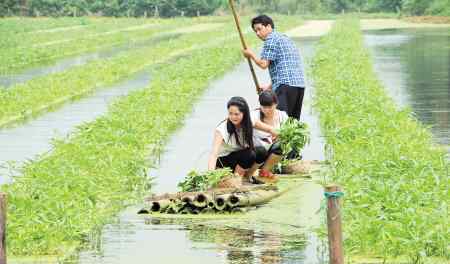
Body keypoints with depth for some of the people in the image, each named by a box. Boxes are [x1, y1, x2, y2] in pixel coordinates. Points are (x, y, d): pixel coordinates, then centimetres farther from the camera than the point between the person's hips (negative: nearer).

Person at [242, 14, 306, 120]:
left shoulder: (271, 40, -1)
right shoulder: (285, 38, 28)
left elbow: (263, 64, -9)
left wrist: (251, 55, 8)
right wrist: (270, 86, 29)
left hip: (286, 85, -9)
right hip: (300, 84, 9)